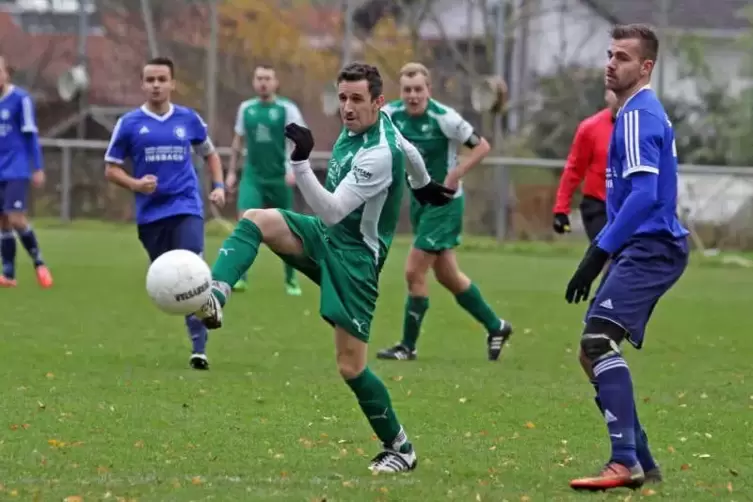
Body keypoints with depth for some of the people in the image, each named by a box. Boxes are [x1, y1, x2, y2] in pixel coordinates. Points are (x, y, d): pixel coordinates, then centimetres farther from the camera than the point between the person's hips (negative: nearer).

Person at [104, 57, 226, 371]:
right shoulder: (129, 124, 1)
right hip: (150, 212, 1)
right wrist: (135, 184, -13)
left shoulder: (188, 120, 5)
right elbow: (111, 169, 6)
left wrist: (218, 185, 5)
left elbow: (209, 154, 21)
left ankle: (199, 349, -17)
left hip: (186, 207, -1)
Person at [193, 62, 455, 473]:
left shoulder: (378, 156, -28)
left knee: (351, 366, -6)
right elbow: (408, 150, 22)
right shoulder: (363, 123, -1)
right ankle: (214, 298, -35)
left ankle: (400, 448, 12)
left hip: (354, 258, -8)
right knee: (254, 219, -19)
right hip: (325, 237, 8)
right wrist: (422, 183, 42)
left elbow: (331, 211, -34)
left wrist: (301, 162, -46)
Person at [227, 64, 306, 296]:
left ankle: (291, 280, 23)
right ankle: (240, 277, -17)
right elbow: (238, 141, 17)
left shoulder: (287, 109, -5)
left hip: (278, 179, -2)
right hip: (252, 177, 2)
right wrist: (231, 171, 14)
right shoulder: (246, 108, 7)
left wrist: (293, 169, -26)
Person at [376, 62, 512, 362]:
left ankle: (408, 346, 5)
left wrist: (454, 175, -22)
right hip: (418, 200, 7)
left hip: (443, 203, -7)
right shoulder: (391, 114, -5)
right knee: (447, 275, 15)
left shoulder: (444, 118, -20)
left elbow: (482, 146, -13)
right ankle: (496, 327, 31)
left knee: (414, 272, -8)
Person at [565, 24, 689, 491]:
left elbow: (644, 194, -23)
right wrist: (606, 249, 25)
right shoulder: (644, 111, 19)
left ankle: (625, 461, -29)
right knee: (595, 350, 12)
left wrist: (599, 252, -25)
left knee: (598, 340, -23)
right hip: (647, 247, 11)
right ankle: (641, 462, 16)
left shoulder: (638, 114, -12)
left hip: (650, 248, -11)